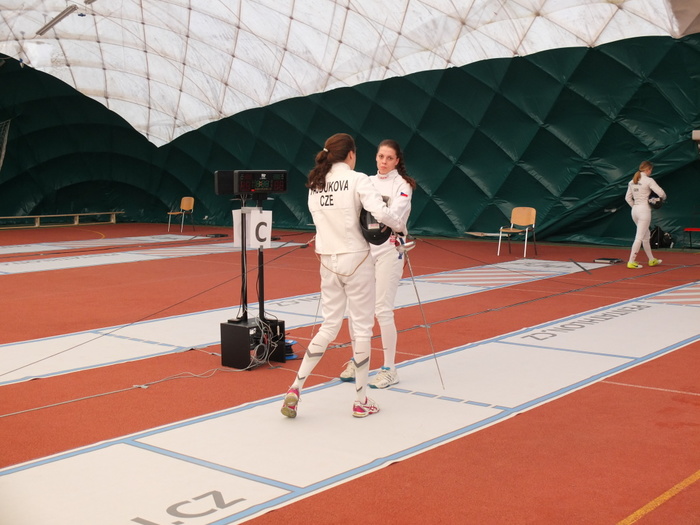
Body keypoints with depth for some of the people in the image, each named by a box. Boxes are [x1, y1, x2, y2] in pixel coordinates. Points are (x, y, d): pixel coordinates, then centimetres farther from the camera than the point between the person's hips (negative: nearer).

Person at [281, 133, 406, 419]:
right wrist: (400, 225, -5)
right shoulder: (357, 180, -11)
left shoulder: (315, 183, 7)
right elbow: (380, 213, -23)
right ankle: (361, 400, 12)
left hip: (328, 261, 5)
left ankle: (296, 388, 2)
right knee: (362, 328, 6)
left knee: (329, 326, 13)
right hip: (356, 260, -5)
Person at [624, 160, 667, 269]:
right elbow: (661, 193, -13)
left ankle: (652, 260, 28)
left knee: (646, 236, 19)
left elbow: (628, 198, 13)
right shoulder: (648, 180, -11)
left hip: (635, 210, 7)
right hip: (644, 210, -7)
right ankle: (631, 262, -6)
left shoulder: (632, 181, 9)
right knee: (639, 237, -4)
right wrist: (663, 198, 8)